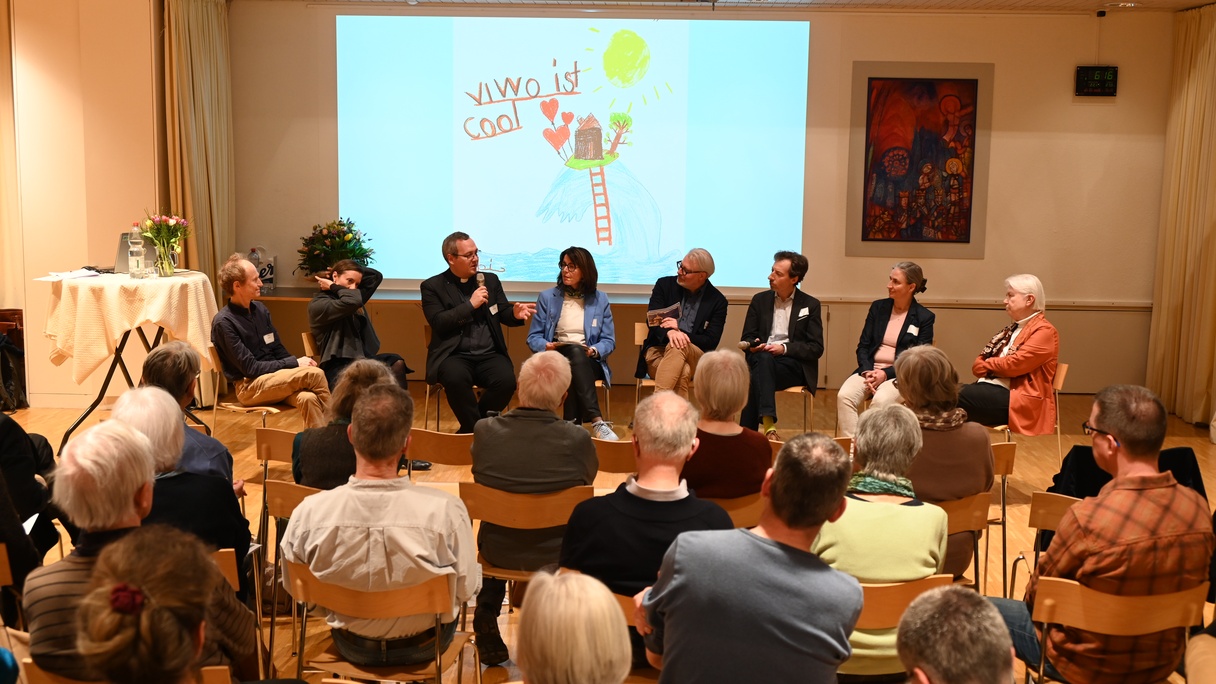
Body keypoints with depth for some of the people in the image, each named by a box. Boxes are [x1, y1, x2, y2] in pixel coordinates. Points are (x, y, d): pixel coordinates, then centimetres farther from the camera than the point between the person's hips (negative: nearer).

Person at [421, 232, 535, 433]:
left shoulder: (490, 280, 15)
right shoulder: (432, 286, 4)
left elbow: (503, 314, 13)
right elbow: (438, 323, -8)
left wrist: (516, 313, -11)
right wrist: (470, 304, -12)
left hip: (489, 355, 3)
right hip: (455, 355, -3)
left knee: (506, 380, -28)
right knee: (455, 378, -37)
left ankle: (472, 428, -6)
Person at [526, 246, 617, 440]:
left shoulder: (600, 299, 11)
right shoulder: (547, 297, 10)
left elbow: (609, 341, 7)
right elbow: (533, 338, 6)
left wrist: (594, 351, -16)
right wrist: (547, 346, -16)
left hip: (588, 362, 1)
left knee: (578, 354, -38)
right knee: (575, 351, -38)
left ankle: (572, 424, -44)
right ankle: (597, 421, -50)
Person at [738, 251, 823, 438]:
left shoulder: (810, 305, 6)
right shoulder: (760, 300, 14)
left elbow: (816, 349, 1)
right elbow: (747, 338, 14)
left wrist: (784, 348, -14)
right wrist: (753, 345, -12)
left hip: (794, 365, -2)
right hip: (762, 360, 2)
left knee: (757, 375, -35)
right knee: (764, 357, -36)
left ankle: (748, 430, -36)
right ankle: (767, 424, -45)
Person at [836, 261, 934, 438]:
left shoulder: (925, 317, 1)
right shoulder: (878, 307, 12)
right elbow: (862, 346, 10)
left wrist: (886, 374, -15)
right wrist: (867, 371, -10)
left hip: (899, 375, -3)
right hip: (870, 369, 3)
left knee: (881, 401, -36)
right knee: (844, 396, -28)